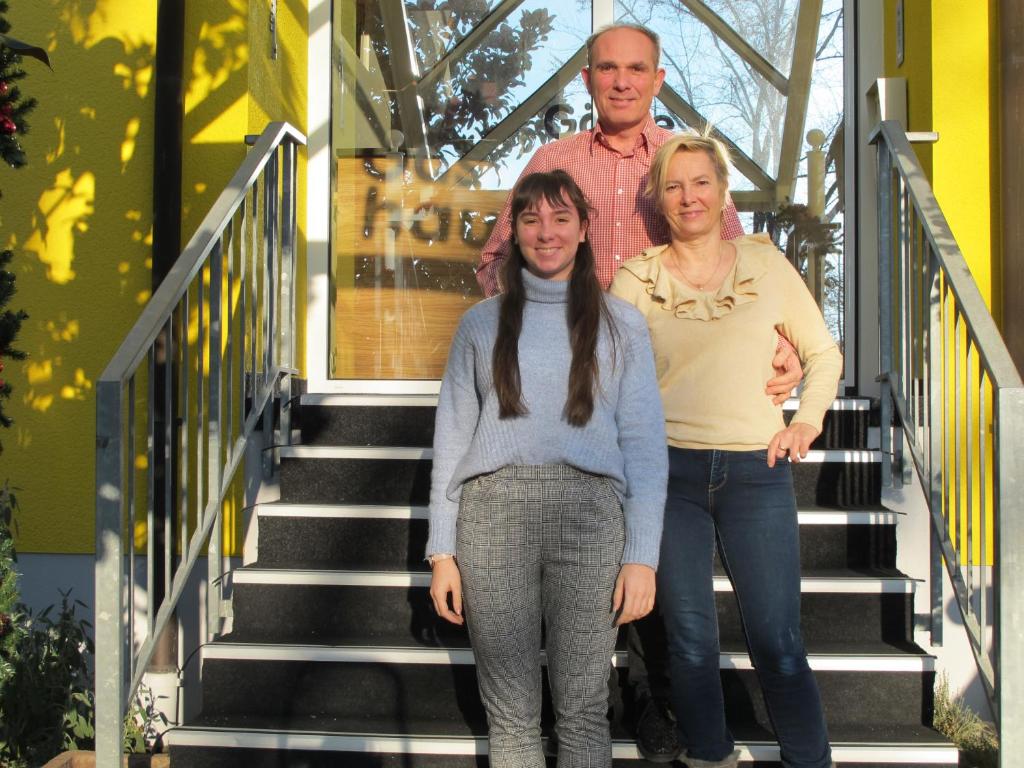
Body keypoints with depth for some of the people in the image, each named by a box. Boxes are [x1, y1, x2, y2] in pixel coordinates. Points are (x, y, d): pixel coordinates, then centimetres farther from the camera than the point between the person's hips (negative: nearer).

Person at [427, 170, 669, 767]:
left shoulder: (621, 324, 11)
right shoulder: (482, 323, 15)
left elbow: (644, 442, 6)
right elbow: (453, 435, 12)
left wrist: (642, 556, -4)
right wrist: (442, 551, 5)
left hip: (589, 512, -1)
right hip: (493, 510, 1)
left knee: (584, 708, 0)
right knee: (510, 713, 4)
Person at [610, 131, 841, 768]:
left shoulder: (765, 263, 6)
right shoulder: (638, 279, 3)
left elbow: (824, 353, 14)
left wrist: (807, 421, 3)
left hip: (756, 470, 0)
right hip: (670, 470, 0)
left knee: (778, 643, -1)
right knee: (690, 641, 7)